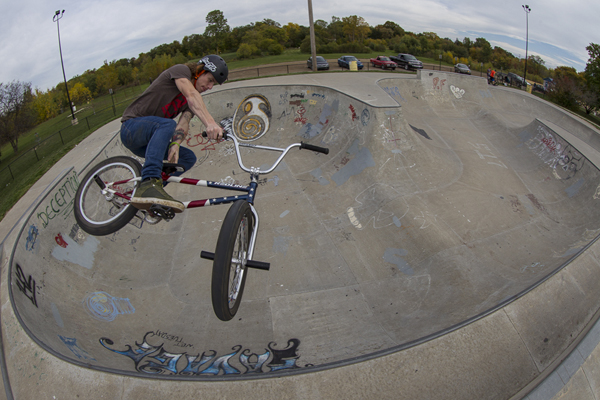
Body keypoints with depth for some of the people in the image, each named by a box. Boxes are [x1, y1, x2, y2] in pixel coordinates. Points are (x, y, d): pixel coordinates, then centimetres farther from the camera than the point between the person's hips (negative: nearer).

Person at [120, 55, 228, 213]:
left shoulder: (194, 102, 12)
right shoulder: (181, 70, -8)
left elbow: (184, 124, -7)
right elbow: (191, 95, -30)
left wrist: (175, 144, -29)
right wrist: (210, 123, -47)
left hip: (148, 141, 8)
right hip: (132, 127, -8)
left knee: (189, 157, -5)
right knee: (166, 124, -36)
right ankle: (149, 184, -48)